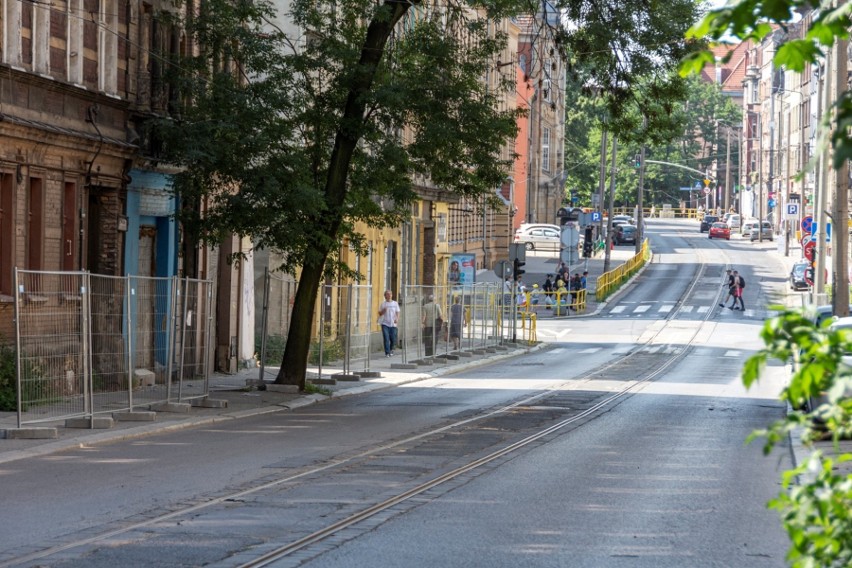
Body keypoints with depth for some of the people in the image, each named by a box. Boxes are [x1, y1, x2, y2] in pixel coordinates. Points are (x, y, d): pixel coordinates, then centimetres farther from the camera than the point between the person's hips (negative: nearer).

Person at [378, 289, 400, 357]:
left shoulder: (395, 303, 7)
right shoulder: (383, 304, 6)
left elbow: (397, 313, 4)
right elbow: (380, 313, 8)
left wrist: (397, 319, -14)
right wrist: (383, 310, -13)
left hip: (393, 324, 1)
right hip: (385, 324, -1)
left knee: (393, 339, 4)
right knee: (386, 338, -10)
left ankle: (391, 349, 31)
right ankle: (387, 352, -6)